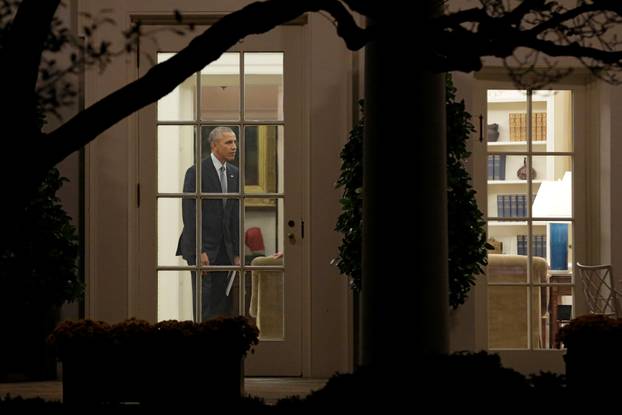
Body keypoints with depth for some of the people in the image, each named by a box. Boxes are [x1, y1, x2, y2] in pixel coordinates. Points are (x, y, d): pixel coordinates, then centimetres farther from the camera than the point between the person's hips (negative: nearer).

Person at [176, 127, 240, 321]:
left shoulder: (234, 174, 11)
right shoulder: (196, 172, -9)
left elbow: (236, 215, 13)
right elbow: (190, 215, -13)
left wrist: (237, 253, 8)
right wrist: (198, 251, -18)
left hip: (225, 250, 6)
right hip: (202, 248, -6)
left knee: (224, 305, 4)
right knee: (204, 304, -5)